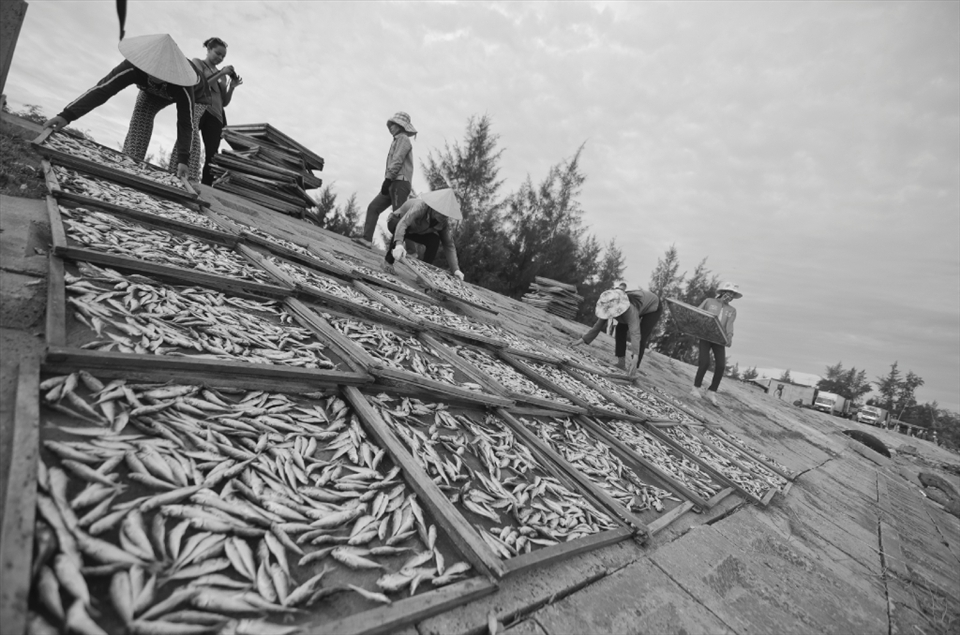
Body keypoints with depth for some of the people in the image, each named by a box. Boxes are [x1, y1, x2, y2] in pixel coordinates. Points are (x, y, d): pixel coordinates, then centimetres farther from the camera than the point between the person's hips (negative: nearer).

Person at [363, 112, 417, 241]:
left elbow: (397, 161, -13)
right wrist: (388, 181, 15)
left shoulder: (403, 139, 0)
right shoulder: (398, 141, 28)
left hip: (399, 183, -10)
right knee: (373, 207, 4)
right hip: (393, 184, 10)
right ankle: (366, 239, -1)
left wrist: (387, 179, -20)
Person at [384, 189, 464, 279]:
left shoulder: (445, 222, -24)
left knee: (434, 240, -20)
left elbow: (449, 245, -21)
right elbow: (403, 223, -53)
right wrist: (398, 244, -70)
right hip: (396, 222, -4)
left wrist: (455, 269, -33)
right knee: (403, 228, -38)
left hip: (414, 230, 5)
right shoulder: (422, 207, -40)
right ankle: (388, 260, -22)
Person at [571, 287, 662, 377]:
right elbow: (598, 326, -15)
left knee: (641, 337, -17)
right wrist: (582, 340, -19)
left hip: (653, 306, -6)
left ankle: (634, 371, -10)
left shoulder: (630, 310, -45)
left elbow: (635, 333, -52)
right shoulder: (609, 308, -25)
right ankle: (621, 363, 0)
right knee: (620, 329, -7)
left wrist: (635, 358, -60)